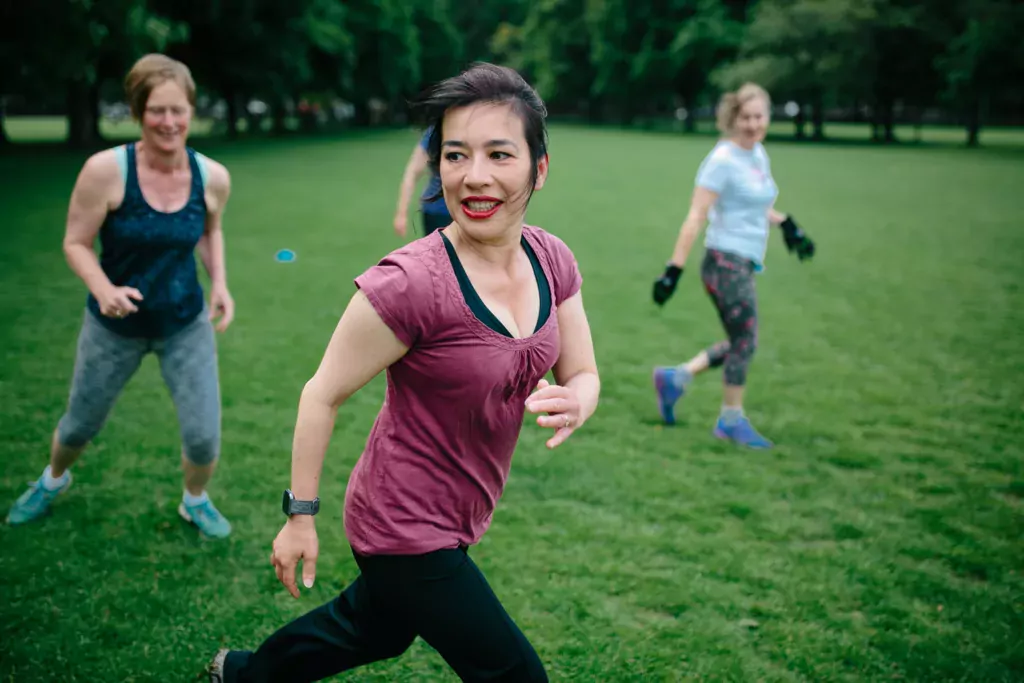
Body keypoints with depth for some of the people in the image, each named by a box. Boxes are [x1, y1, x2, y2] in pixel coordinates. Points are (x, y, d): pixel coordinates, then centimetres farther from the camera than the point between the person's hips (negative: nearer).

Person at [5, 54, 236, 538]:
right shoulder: (105, 170, -23)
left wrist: (220, 283, -7)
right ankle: (53, 480, 55)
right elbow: (76, 243, -14)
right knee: (80, 424, 19)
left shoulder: (213, 177, -12)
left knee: (204, 435, 0)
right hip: (115, 326, -1)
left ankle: (195, 502, 35)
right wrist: (104, 289, -32)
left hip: (187, 324, 2)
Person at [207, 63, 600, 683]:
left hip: (460, 517, 8)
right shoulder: (409, 284, -28)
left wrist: (573, 405, -20)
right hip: (405, 531, -8)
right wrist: (301, 517, -9)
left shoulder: (552, 261, -7)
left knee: (377, 630, 31)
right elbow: (324, 395, -17)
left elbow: (584, 375, 3)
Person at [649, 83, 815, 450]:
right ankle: (732, 418, 14)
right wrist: (674, 269, -20)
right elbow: (696, 216, -17)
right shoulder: (723, 160, -14)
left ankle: (675, 377, 23)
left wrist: (786, 224, 19)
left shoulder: (758, 153, 11)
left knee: (741, 344, 12)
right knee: (745, 341, -2)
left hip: (745, 264, 9)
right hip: (726, 261, -9)